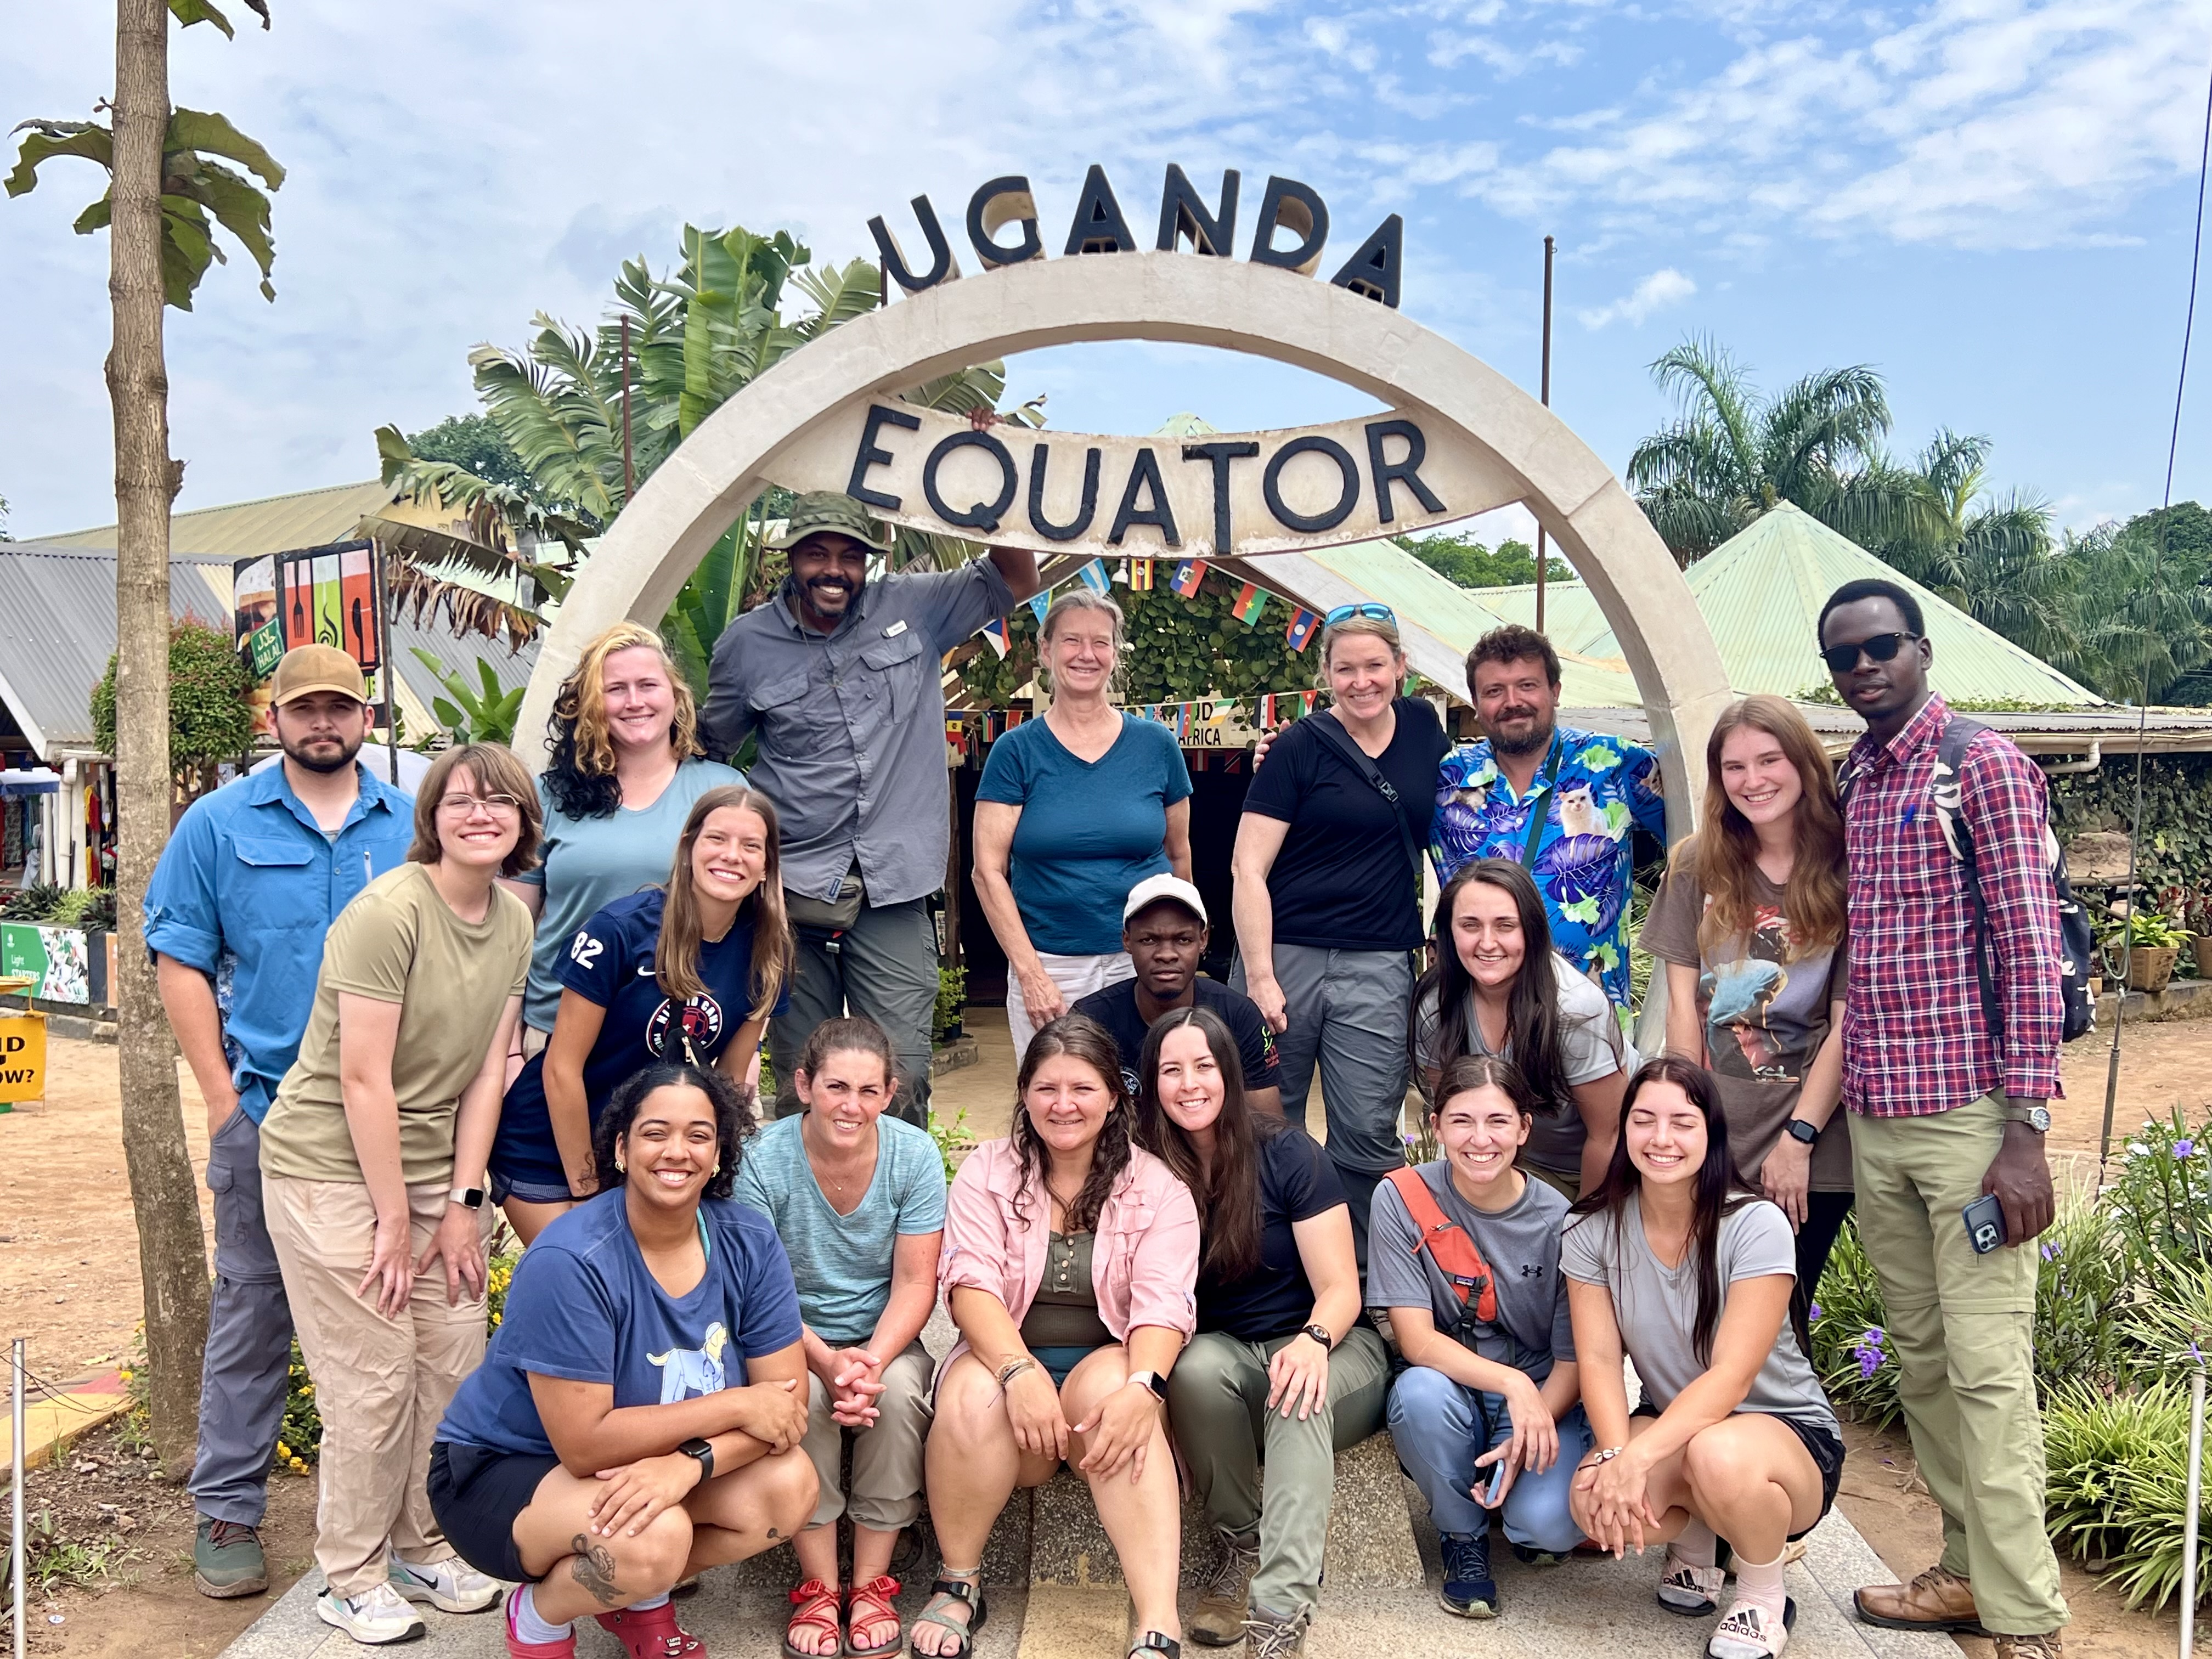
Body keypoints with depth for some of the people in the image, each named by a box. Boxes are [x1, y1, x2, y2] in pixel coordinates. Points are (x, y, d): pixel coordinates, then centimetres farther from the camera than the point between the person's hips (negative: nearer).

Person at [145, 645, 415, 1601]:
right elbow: (180, 962, 1)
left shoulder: (412, 826, 7)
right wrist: (222, 1094, -5)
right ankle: (227, 1513, 18)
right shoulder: (220, 824, 4)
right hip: (266, 1114, -1)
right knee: (251, 1309, 5)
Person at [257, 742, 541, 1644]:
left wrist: (463, 1201, -3)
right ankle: (353, 1581, 19)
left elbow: (487, 1071, 1)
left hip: (433, 1168, 6)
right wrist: (395, 1221, -15)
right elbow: (363, 1080, -19)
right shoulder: (388, 911, -20)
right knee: (376, 1380, -1)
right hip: (334, 1167, -6)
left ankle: (426, 1551, 28)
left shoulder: (514, 921, 2)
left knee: (456, 1366, 8)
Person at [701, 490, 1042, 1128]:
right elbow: (707, 747, 18)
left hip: (893, 890, -1)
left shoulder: (914, 608, 4)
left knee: (901, 1085, -4)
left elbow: (1018, 579, 8)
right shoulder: (747, 643, 6)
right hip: (793, 892, 1)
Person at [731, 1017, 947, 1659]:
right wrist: (825, 1362, -31)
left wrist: (873, 1361, -27)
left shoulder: (915, 1155, -10)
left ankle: (871, 1583, -12)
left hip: (885, 1340, 1)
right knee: (801, 1394, -32)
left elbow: (915, 1283, -10)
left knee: (900, 1390, -30)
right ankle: (818, 1586, -13)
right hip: (794, 1341, -1)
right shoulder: (763, 1161, -15)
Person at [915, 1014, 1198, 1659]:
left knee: (1111, 1387, -35)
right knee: (974, 1399, -33)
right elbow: (970, 1283, -11)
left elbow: (1163, 1303, -12)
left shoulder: (1157, 1187, 0)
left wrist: (1141, 1388, -33)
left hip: (1107, 1361, 0)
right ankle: (957, 1584, -11)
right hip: (1004, 1354, 1)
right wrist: (1020, 1371, -29)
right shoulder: (987, 1171, 2)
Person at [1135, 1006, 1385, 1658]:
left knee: (1297, 1392, -36)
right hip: (1226, 1352, 2)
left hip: (1325, 1349, -2)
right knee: (1196, 1370, -33)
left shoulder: (1287, 1154, -11)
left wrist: (1313, 1342, -33)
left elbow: (1341, 1290, -11)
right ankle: (1242, 1544, -12)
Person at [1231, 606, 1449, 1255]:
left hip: (1378, 966, 3)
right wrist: (1259, 977, -14)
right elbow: (1248, 869, -7)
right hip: (1285, 954, -3)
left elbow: (1440, 823, 26)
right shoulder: (1300, 748, -4)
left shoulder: (1423, 726, 9)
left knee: (1367, 1137, 2)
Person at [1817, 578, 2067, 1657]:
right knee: (1919, 1355, 13)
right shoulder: (1846, 781, 12)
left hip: (1969, 1113, -6)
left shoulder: (1984, 766, -7)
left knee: (1987, 1365, -3)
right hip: (1873, 1119, 6)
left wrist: (2025, 1134, -15)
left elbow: (2032, 949, -11)